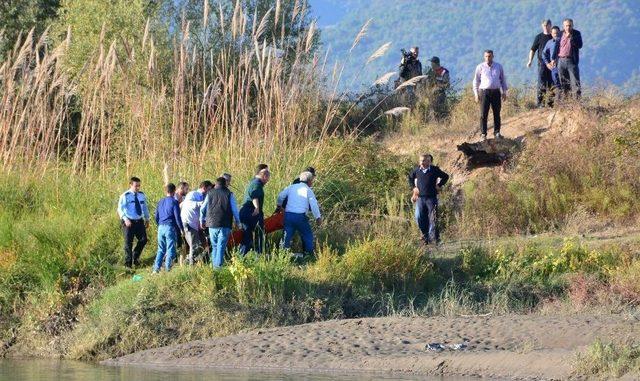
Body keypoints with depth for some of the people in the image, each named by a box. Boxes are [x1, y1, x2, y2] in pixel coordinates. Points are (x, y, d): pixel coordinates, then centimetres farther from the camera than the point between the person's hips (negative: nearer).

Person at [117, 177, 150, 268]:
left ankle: (135, 257, 21)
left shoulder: (142, 195, 9)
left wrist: (147, 219, 17)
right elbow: (120, 209, -11)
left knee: (143, 240, 0)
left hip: (139, 221, 5)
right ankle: (128, 263, 9)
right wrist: (125, 219, -23)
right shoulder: (125, 196, -8)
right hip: (129, 222, -5)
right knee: (128, 243, 0)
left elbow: (145, 207, 19)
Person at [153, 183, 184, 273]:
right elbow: (177, 217, -11)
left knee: (161, 249, 12)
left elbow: (156, 217, 16)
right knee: (170, 250, -1)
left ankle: (156, 268, 5)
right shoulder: (174, 202, -7)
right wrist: (181, 229, -4)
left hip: (161, 228, 6)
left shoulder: (160, 202, 12)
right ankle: (167, 269, -3)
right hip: (170, 227, -6)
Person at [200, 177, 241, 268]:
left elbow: (203, 209, 14)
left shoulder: (210, 193, 9)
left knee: (214, 246, 13)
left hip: (212, 224, 2)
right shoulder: (229, 194, 1)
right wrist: (237, 222, 15)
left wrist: (202, 221, 28)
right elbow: (235, 210, 2)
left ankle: (214, 265, 8)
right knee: (221, 246, -3)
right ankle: (218, 265, -11)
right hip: (225, 225, -2)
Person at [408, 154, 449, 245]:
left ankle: (434, 236, -2)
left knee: (432, 219, -5)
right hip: (420, 198, 3)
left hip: (432, 197, -3)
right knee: (419, 218, -1)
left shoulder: (434, 170, -3)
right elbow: (410, 177, 26)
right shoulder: (417, 171, 6)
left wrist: (439, 185, 4)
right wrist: (413, 187, 16)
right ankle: (425, 235, 11)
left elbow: (445, 176, 10)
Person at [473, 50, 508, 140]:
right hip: (484, 92, -2)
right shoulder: (480, 67, 4)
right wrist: (476, 94, -1)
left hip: (496, 92, 2)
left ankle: (497, 133, 9)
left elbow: (503, 80, 18)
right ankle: (483, 134, -2)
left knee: (497, 113, 2)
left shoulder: (498, 66, 10)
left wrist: (504, 92, 11)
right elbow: (476, 81, 7)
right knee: (483, 114, -5)